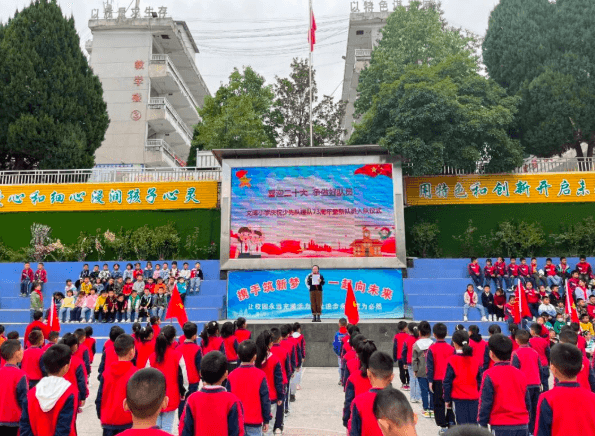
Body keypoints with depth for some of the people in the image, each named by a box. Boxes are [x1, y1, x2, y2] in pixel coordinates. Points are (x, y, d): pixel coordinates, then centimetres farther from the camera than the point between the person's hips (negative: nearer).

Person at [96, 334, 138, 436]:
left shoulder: (106, 372, 1)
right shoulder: (135, 373, -12)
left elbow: (99, 398, 7)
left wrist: (101, 417, 19)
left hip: (107, 423, 5)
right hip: (127, 423, -4)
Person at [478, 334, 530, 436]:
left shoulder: (489, 375, -10)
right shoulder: (520, 374, 5)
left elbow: (485, 403, -10)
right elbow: (527, 402, 11)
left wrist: (482, 424, -3)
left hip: (501, 427, -5)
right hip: (522, 425, 5)